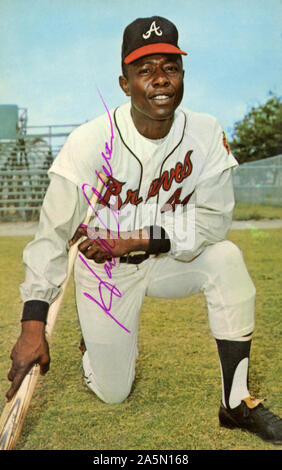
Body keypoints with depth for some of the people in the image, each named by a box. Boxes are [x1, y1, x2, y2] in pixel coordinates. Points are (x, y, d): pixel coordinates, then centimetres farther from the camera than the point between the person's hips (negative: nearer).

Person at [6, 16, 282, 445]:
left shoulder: (206, 134, -16)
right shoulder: (89, 142, -23)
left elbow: (214, 218, -15)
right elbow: (53, 233, -22)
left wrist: (138, 240, -26)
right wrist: (33, 324, -27)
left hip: (167, 260, 2)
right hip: (105, 268, -2)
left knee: (226, 257, -28)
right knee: (112, 392, 3)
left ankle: (237, 402, -14)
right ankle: (96, 336, 39)